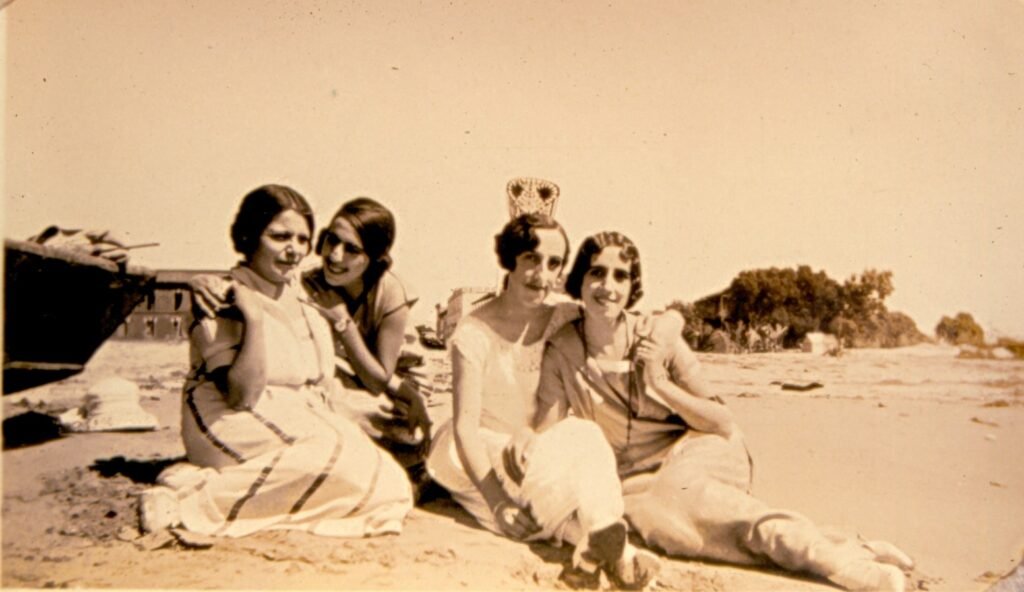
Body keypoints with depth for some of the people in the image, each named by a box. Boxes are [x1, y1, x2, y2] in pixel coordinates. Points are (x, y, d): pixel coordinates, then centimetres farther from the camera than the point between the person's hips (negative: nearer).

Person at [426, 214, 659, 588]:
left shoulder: (561, 320, 0)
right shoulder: (475, 332, -13)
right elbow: (465, 424, -17)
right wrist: (496, 500, -29)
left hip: (545, 451, 5)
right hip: (482, 459, -4)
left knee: (583, 435, -28)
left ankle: (599, 541, -43)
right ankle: (606, 538, -43)